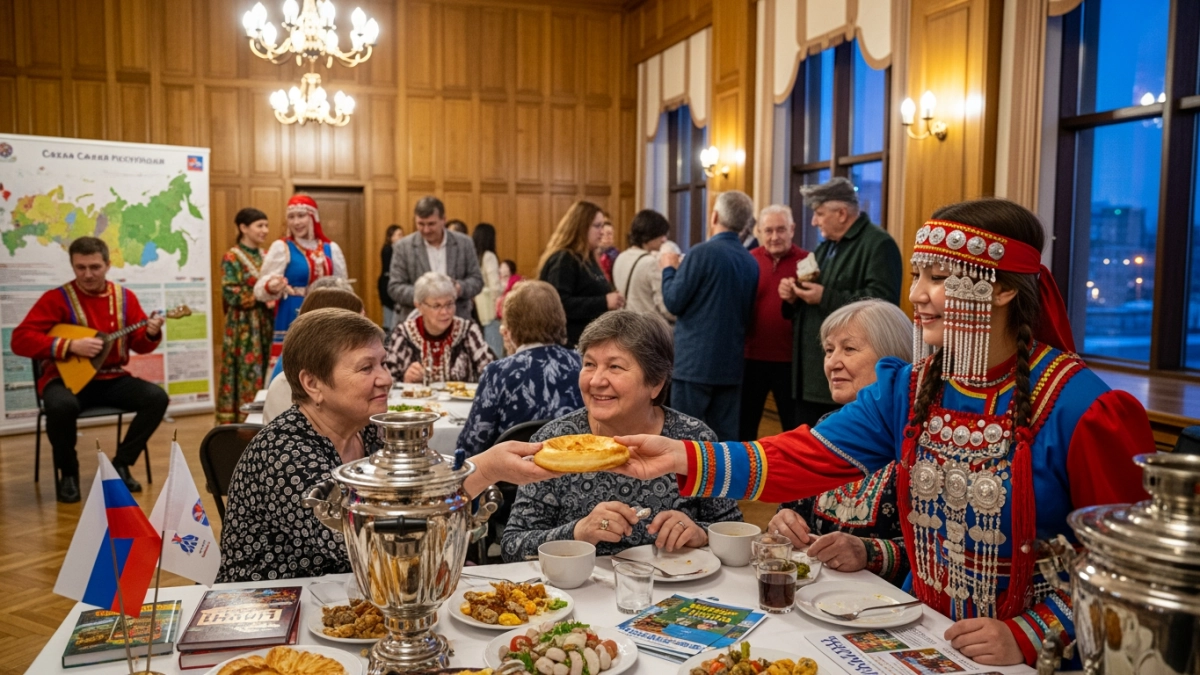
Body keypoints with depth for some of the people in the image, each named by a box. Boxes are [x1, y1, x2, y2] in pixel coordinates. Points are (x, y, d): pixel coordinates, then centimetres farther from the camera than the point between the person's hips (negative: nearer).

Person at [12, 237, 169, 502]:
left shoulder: (124, 297, 5)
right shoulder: (56, 298, -6)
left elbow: (139, 344, 7)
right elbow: (20, 339, -13)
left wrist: (150, 334, -17)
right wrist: (71, 345, -22)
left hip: (112, 378, 4)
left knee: (157, 397, -20)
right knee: (61, 405, -37)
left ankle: (121, 464, -2)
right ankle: (68, 472, -8)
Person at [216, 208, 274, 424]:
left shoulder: (265, 256, 14)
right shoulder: (231, 258, -6)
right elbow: (232, 295, -14)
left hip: (266, 325, 6)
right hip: (244, 327, -6)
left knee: (265, 374, 6)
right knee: (246, 375, -5)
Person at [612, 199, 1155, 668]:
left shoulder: (1078, 410, -15)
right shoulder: (906, 389, -1)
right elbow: (802, 459, -10)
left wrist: (1029, 637, -19)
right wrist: (685, 459, -22)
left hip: (1036, 654, -3)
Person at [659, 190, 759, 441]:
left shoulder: (704, 252, -12)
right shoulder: (751, 262, 8)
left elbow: (673, 302, -10)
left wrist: (669, 269, 8)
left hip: (696, 362, -6)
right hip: (731, 364, 6)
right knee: (725, 439, 9)